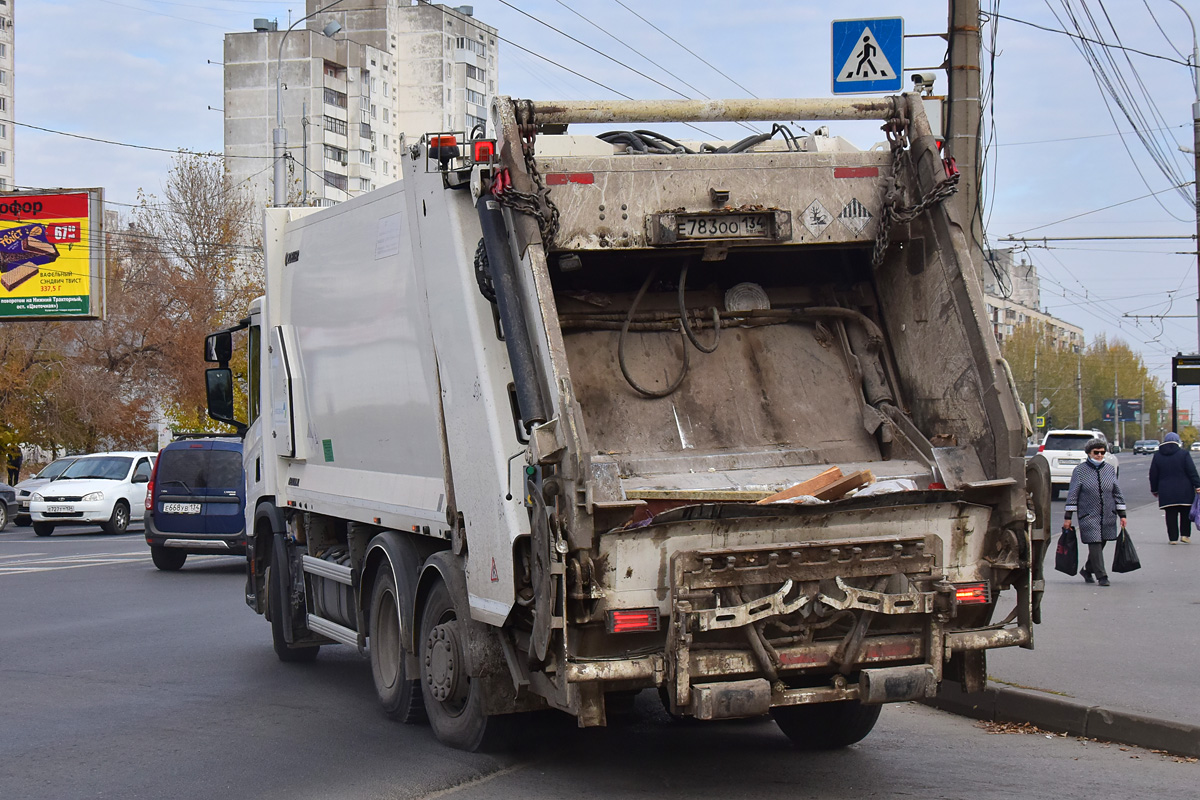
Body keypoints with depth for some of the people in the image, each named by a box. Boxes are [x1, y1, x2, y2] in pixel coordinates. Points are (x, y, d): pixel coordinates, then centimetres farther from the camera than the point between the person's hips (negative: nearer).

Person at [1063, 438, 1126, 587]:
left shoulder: (1110, 469, 9)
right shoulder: (1080, 470, -1)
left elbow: (1117, 493, 14)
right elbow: (1072, 494, -1)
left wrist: (1122, 515, 10)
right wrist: (1068, 517, -4)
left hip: (1108, 516, 4)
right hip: (1088, 515, -4)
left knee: (1101, 544, 8)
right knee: (1095, 544, -10)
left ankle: (1087, 570, 29)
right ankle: (1101, 576, -5)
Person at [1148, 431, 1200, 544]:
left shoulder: (1157, 456, 4)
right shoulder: (1184, 454, -5)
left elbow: (1153, 476, 8)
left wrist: (1154, 490, 17)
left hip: (1166, 492, 2)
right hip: (1184, 491, -2)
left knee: (1171, 515, 5)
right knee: (1185, 513, 12)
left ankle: (1173, 538, 4)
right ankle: (1185, 535, 6)